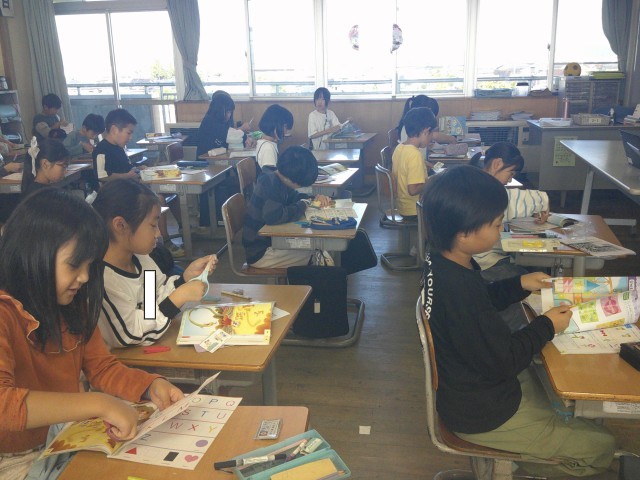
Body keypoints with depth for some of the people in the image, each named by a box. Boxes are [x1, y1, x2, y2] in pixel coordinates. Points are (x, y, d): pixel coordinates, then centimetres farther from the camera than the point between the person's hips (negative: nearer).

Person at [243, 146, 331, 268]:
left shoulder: (279, 180, 3)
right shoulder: (269, 183, -24)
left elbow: (293, 196, 23)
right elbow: (273, 216, -38)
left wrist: (314, 199, 2)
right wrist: (302, 206, -21)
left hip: (270, 241, 9)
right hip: (260, 253, -9)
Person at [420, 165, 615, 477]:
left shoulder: (442, 262, -8)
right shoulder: (458, 290, -37)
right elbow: (501, 361, -26)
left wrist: (518, 285, 1)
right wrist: (546, 327, -12)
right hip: (482, 418, -9)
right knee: (601, 447, 2)